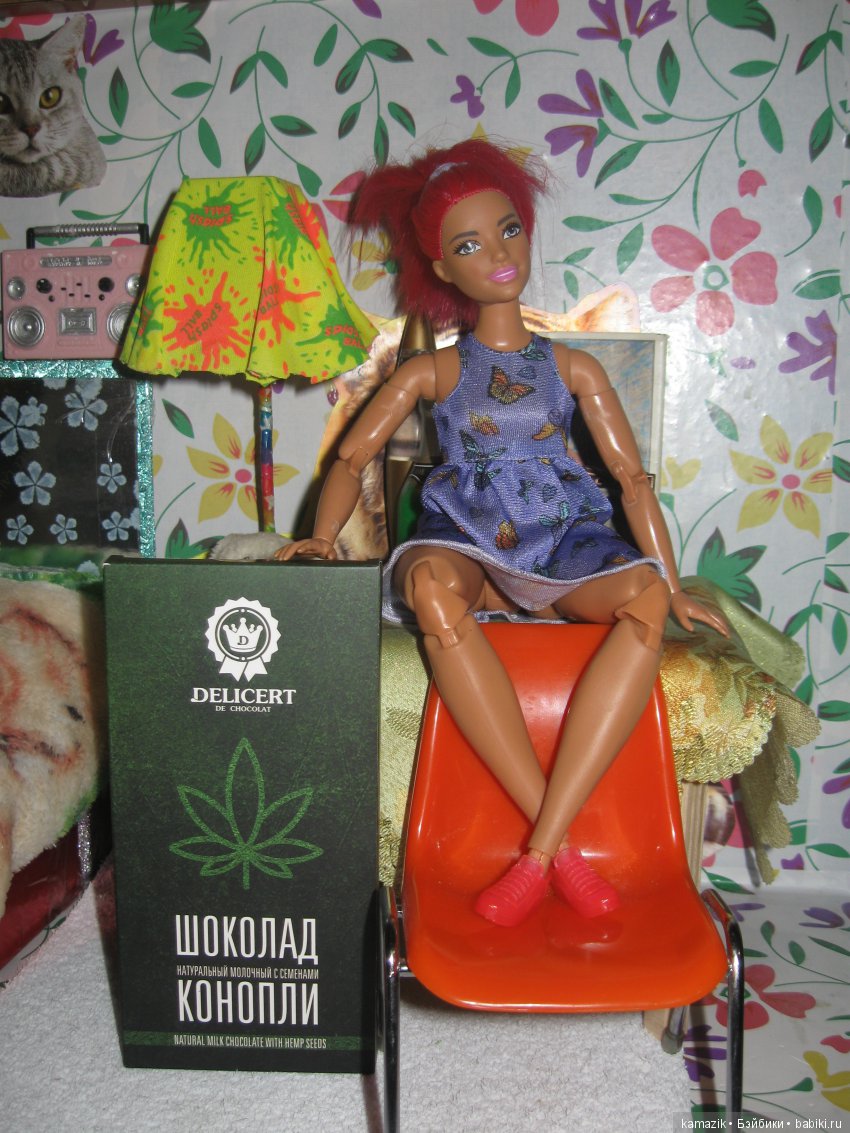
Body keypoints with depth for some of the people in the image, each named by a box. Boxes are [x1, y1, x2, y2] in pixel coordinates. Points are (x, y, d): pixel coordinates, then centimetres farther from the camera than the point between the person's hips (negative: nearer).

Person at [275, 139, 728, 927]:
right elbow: (351, 457, 9)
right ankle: (561, 843, -32)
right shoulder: (432, 371, 14)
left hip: (561, 546, 1)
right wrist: (322, 538, -11)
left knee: (642, 595, -33)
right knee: (430, 581, -39)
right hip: (467, 544, -1)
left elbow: (632, 476, 10)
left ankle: (540, 848, -33)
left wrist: (674, 587, -1)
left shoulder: (572, 366, 16)